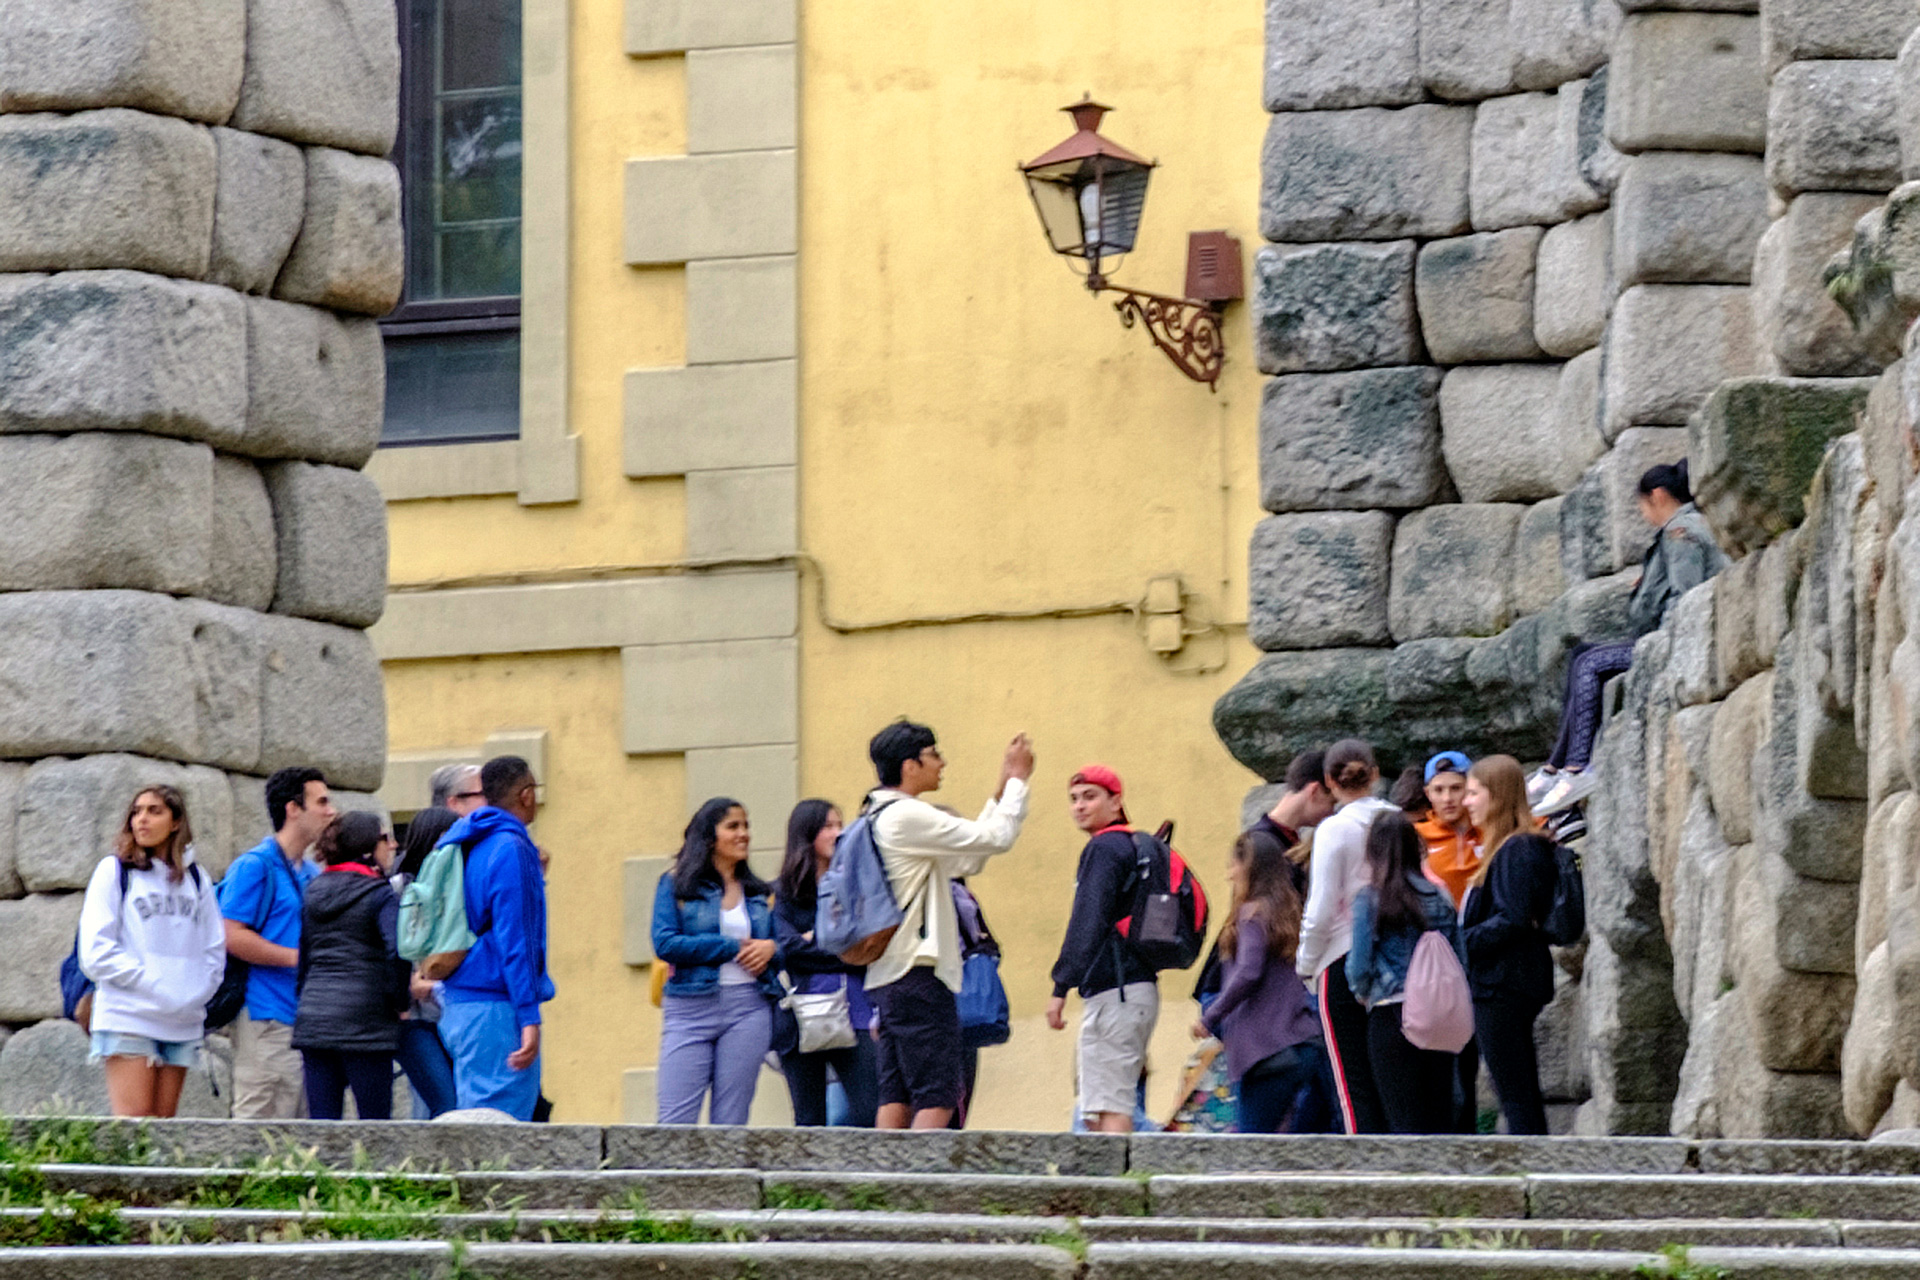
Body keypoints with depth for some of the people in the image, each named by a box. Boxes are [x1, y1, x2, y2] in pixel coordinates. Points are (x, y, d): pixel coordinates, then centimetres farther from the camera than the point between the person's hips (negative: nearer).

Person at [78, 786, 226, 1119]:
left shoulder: (196, 880, 15)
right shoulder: (115, 871, 3)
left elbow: (215, 949, 14)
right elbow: (97, 952, -4)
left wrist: (195, 994, -4)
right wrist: (156, 988, -12)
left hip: (181, 1024, 4)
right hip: (128, 1017, -4)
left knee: (162, 1126, 2)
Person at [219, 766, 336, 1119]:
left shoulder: (312, 875, 21)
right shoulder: (255, 866, -6)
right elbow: (231, 937, -15)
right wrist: (298, 957, -14)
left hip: (306, 1020, 9)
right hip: (268, 1020, -9)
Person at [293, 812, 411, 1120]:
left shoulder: (314, 891, 14)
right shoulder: (380, 895, -6)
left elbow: (303, 955, 16)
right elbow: (397, 952, -20)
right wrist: (399, 1002, -7)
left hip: (312, 1018, 6)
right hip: (364, 1021, -6)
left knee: (321, 1119, 5)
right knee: (375, 1120, 0)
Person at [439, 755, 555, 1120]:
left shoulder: (467, 847, 16)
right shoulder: (510, 849, -12)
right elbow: (513, 941, -17)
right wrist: (529, 1018, -19)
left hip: (456, 1006, 10)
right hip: (495, 1008, -10)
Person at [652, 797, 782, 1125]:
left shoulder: (757, 892, 15)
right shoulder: (676, 885, 4)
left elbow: (784, 944, 19)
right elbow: (665, 944, -9)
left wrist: (770, 948, -5)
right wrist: (733, 948, -10)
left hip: (748, 1008, 3)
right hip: (691, 1008, -3)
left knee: (731, 1122, 1)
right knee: (676, 1120, -10)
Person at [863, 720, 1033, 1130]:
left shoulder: (879, 818, 19)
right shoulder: (907, 816, -12)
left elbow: (967, 859, 24)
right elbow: (996, 838, -13)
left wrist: (1001, 792, 22)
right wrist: (1017, 779, 1)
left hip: (886, 977, 10)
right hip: (918, 973, -10)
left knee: (896, 1097, 6)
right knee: (938, 1096, -11)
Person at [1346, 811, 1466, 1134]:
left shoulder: (1370, 899, -6)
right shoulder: (1440, 897, 5)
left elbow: (1360, 965, -7)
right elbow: (1461, 960, 5)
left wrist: (1363, 992, 13)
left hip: (1390, 1017, -4)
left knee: (1405, 1119, -2)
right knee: (1439, 1118, 10)